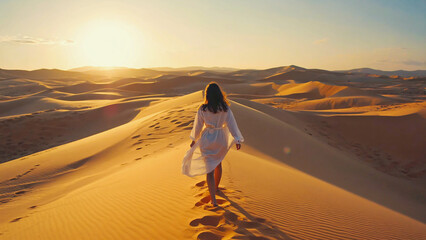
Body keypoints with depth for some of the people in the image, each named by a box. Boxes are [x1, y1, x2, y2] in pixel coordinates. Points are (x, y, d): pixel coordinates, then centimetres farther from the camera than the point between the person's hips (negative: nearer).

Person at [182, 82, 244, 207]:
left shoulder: (202, 109, -11)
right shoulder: (225, 108, -9)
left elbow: (198, 126, -2)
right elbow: (231, 124, -5)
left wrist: (194, 140, 12)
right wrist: (237, 140, 2)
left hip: (207, 140, -2)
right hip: (221, 139, 2)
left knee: (210, 168, 1)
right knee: (218, 163, 26)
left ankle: (213, 199, -4)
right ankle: (216, 187, 46)